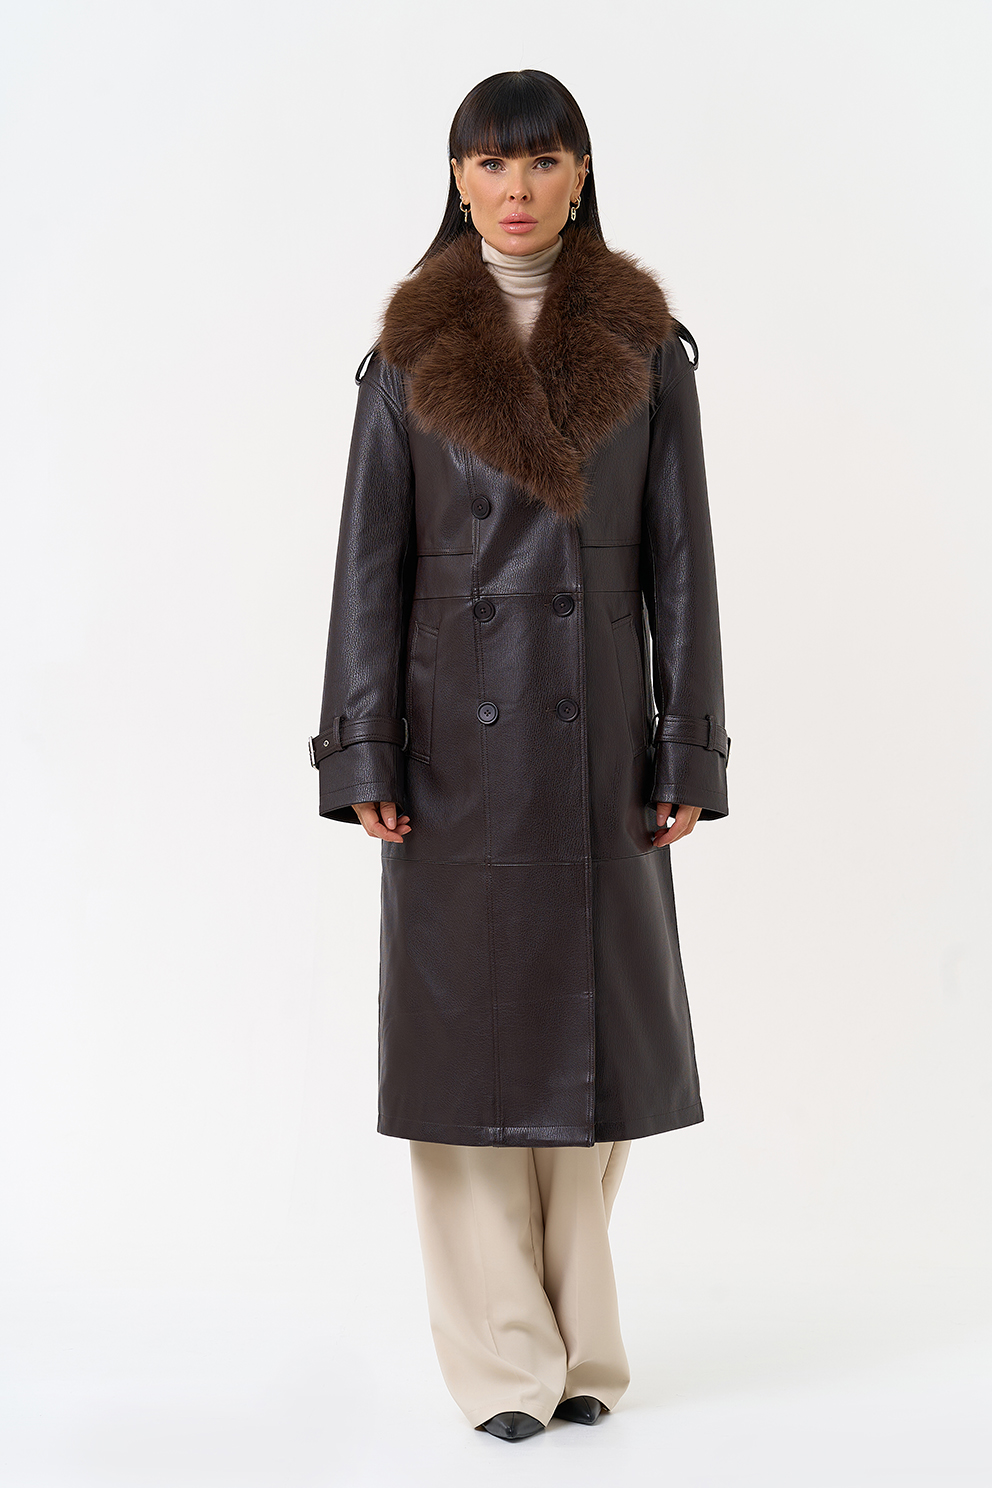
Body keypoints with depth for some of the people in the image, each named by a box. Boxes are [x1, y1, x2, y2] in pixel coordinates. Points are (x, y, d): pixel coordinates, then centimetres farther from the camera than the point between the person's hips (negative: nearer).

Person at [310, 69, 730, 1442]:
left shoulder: (643, 347, 5)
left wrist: (688, 753, -2)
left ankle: (581, 1342, 21)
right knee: (468, 1025, 1)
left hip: (598, 734, 1)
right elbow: (371, 559, 1)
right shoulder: (412, 353, 3)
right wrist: (363, 756, -6)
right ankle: (506, 1357, 12)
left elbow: (679, 558, 3)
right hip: (460, 732, -1)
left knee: (592, 1021, 7)